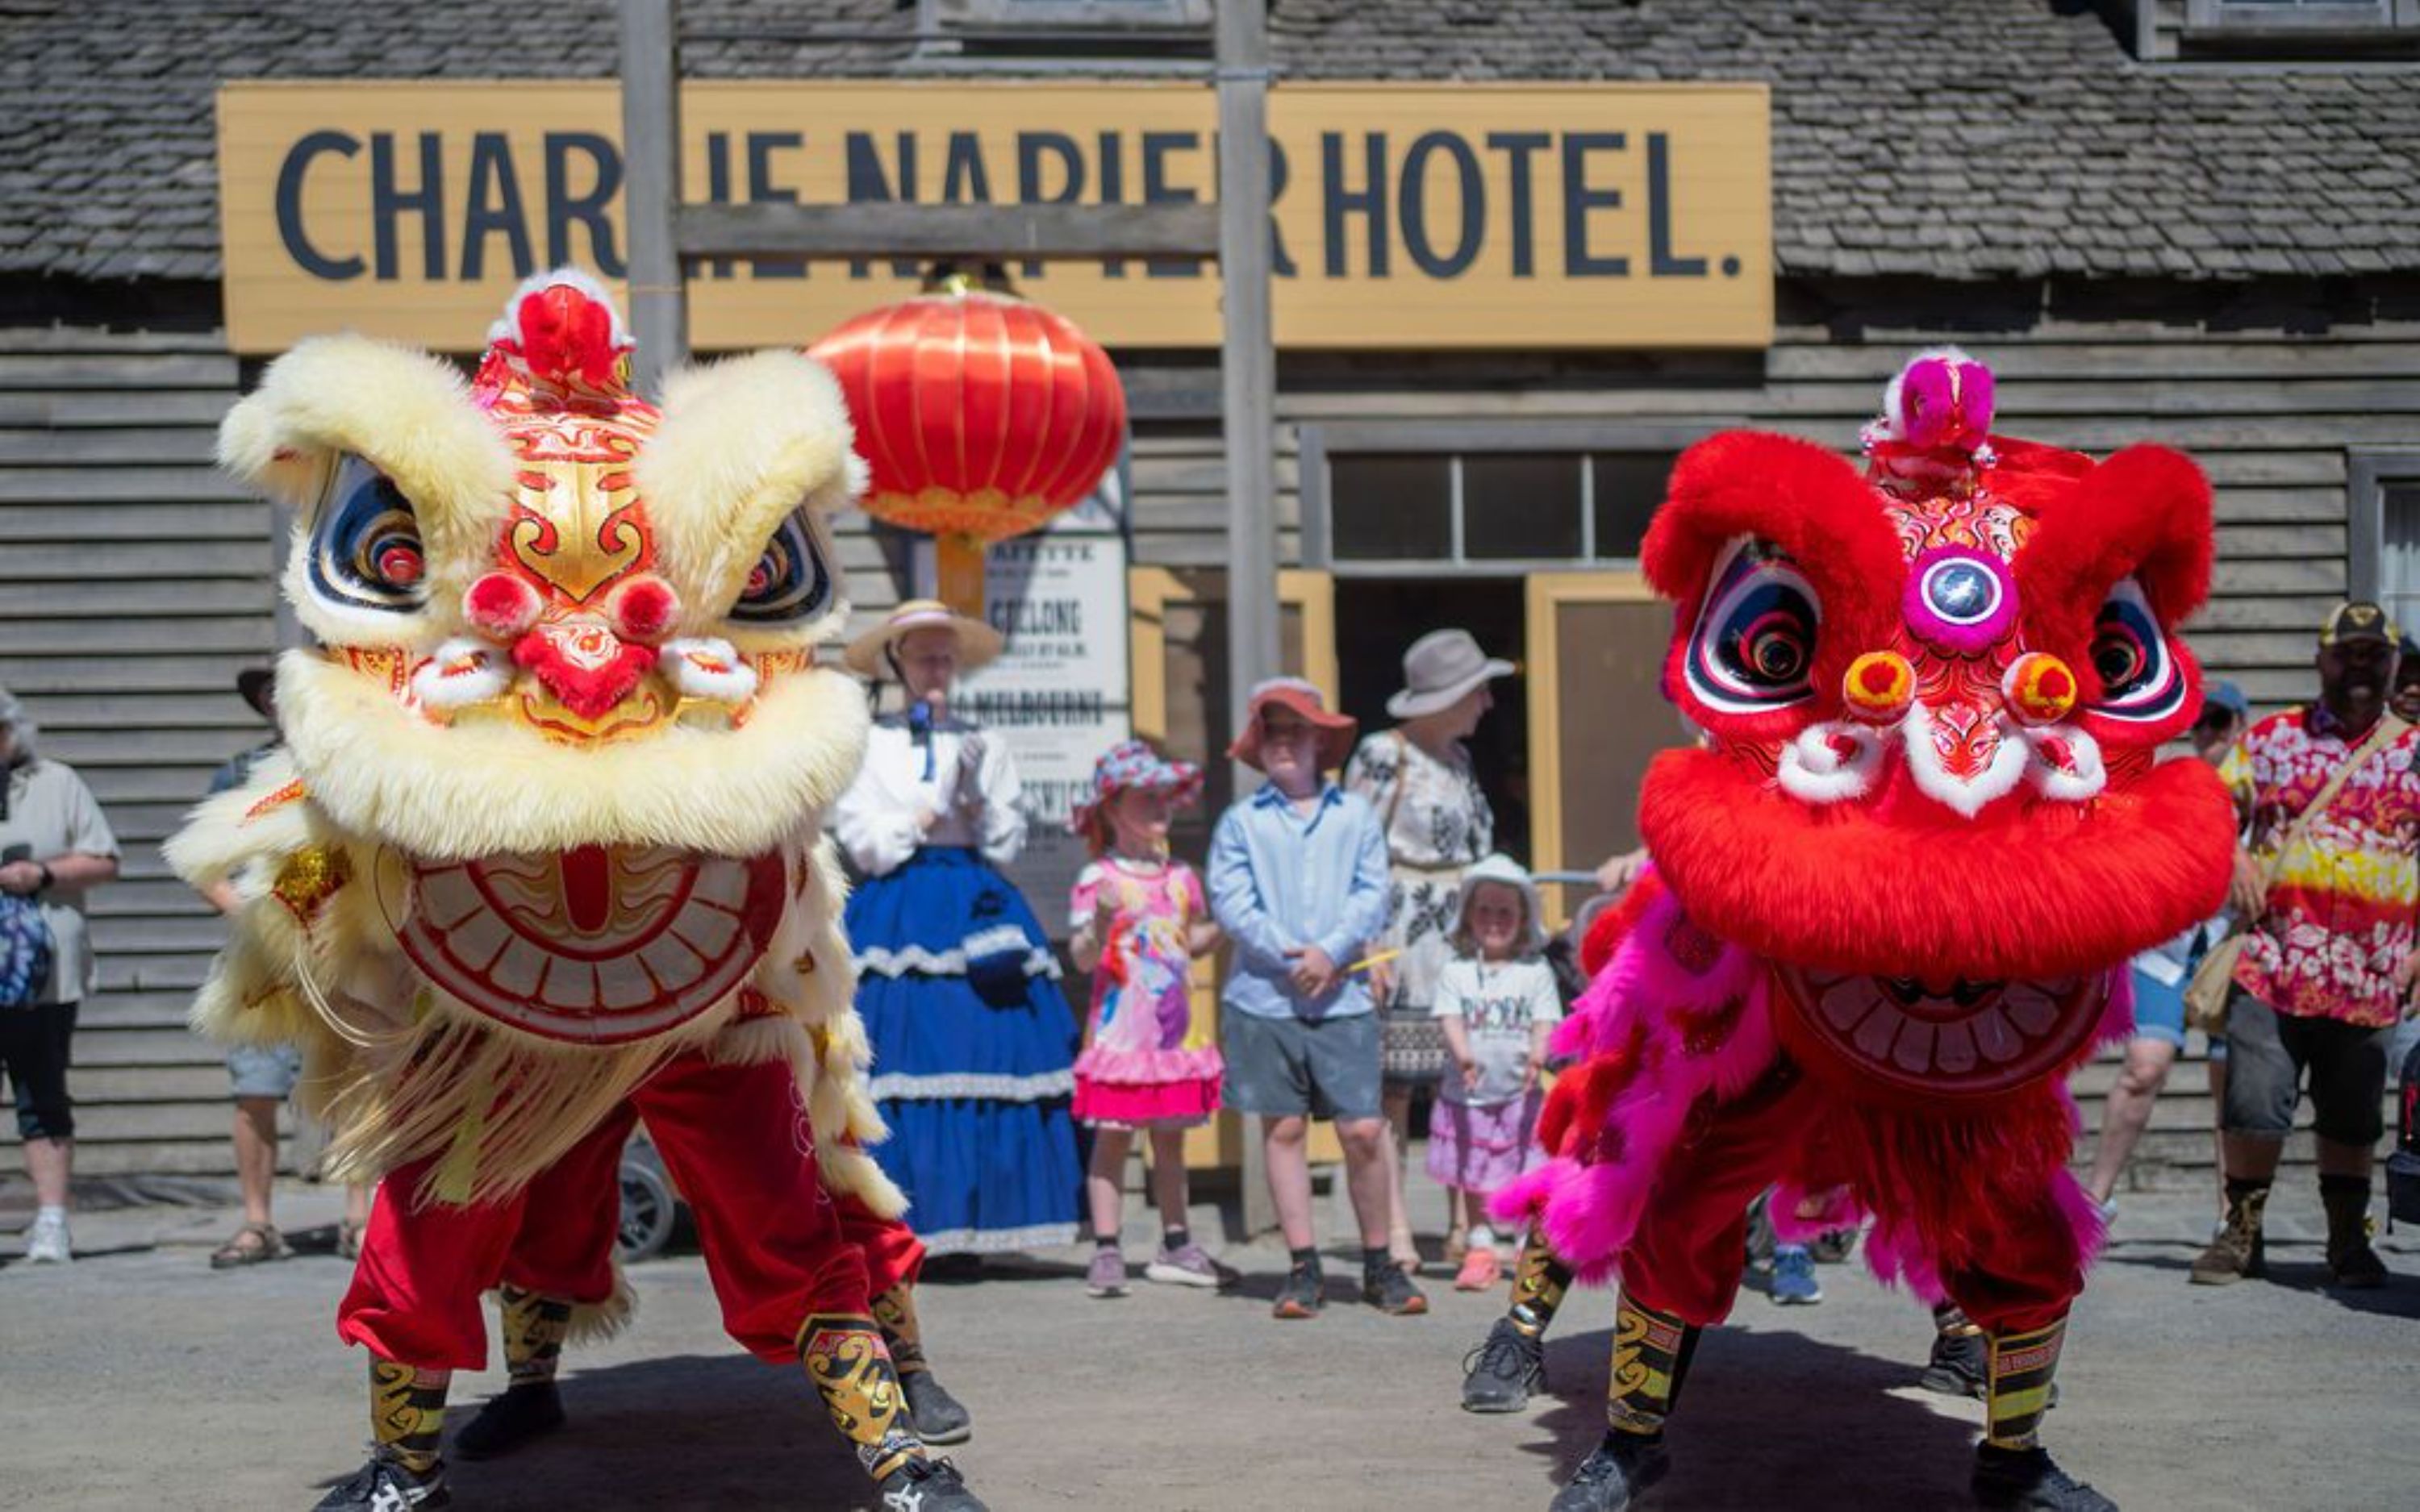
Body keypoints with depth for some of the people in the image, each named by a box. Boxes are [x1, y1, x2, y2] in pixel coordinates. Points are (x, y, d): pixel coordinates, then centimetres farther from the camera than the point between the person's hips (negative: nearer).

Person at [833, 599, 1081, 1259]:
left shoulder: (981, 744, 14)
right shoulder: (866, 743, 7)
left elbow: (1007, 843, 10)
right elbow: (861, 840, 0)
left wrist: (974, 791, -4)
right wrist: (923, 819, -5)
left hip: (974, 905, 2)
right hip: (894, 909, -2)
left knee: (985, 1050, -6)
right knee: (898, 1048, -10)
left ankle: (972, 1226, -1)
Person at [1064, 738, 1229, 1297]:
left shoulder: (1180, 877, 11)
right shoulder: (1097, 879, -7)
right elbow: (1084, 957, -12)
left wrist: (1223, 926, 5)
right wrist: (1101, 925, -31)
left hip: (1176, 1030, 5)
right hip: (1120, 1030, -5)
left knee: (1170, 1138, 12)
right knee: (1113, 1138, -4)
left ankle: (1176, 1246, 20)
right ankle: (1107, 1251, 0)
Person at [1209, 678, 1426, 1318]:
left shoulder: (1356, 814, 10)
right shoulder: (1241, 821, 7)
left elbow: (1373, 894, 3)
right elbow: (1231, 902, -2)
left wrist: (1331, 952, -11)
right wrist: (1289, 956, -12)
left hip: (1343, 996, 0)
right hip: (1262, 998, 0)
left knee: (1364, 1130, -4)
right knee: (1284, 1128, 4)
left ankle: (1379, 1265, 11)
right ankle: (1304, 1269, 12)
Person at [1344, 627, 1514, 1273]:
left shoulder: (1457, 758, 17)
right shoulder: (1380, 756, -6)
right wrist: (1369, 945, -16)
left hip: (1464, 936, 7)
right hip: (1405, 936, -7)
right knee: (1393, 1086, -4)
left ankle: (1462, 1225, 9)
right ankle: (1395, 1230, 0)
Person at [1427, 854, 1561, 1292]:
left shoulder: (1535, 971, 2)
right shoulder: (1456, 972, 2)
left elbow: (1545, 1020, -6)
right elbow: (1450, 1018, -9)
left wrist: (1537, 1056, -25)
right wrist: (1463, 1054, -27)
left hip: (1519, 1094, -1)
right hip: (1467, 1095, 1)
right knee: (1471, 1178, 10)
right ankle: (1481, 1250, 21)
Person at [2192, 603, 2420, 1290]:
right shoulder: (2273, 737, 9)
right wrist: (2234, 858, -13)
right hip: (2272, 963, 0)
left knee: (2351, 1117, 9)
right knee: (2253, 1104, -4)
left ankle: (2348, 1241, 24)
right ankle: (2241, 1234, 11)